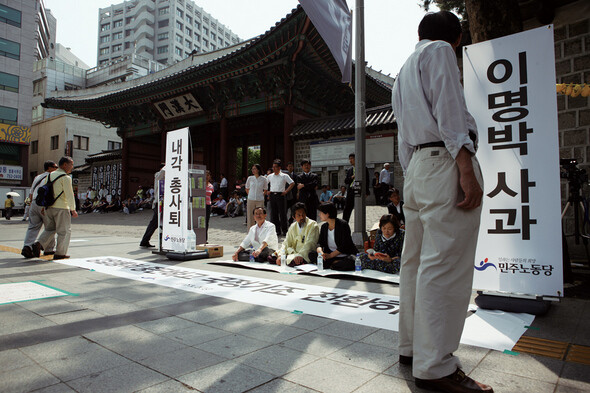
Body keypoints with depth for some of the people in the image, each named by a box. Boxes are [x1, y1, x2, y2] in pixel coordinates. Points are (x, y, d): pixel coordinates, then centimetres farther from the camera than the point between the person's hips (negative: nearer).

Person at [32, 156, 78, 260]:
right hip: (61, 208, -7)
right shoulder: (66, 178, -12)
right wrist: (73, 210, -10)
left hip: (49, 207, 7)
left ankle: (38, 244, 1)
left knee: (50, 228, 20)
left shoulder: (50, 175, 12)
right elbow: (69, 195, -16)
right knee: (64, 231, 3)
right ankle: (60, 253, 6)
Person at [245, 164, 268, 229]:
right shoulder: (250, 178, 2)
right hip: (251, 200, 2)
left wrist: (261, 195, 3)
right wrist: (251, 195, 8)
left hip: (260, 200, -1)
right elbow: (247, 189, 15)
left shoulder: (263, 179, -3)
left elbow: (265, 190, 11)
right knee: (250, 216, 3)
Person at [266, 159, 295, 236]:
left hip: (280, 195, -3)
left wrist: (286, 191, -7)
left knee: (282, 213, -1)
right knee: (273, 214, 4)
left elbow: (292, 183, -1)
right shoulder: (270, 176, 10)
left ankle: (284, 230, 9)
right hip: (272, 195, 3)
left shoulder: (284, 176, 0)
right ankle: (277, 230, 13)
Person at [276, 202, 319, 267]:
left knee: (293, 262, -38)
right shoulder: (292, 227, 14)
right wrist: (281, 256, -8)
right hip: (294, 254, 7)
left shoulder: (313, 225, -4)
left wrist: (300, 255, -32)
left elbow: (310, 244, -16)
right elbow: (286, 244, 12)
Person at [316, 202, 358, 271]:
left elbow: (344, 246, -15)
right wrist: (320, 251, -19)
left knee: (351, 261, -40)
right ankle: (336, 263, -15)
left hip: (346, 255, -5)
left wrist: (330, 255, -20)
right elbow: (320, 244, 4)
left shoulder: (343, 225, -9)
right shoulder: (324, 227, 10)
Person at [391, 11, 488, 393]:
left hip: (417, 167, 9)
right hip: (445, 162, -9)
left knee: (417, 261, 9)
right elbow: (448, 108, -12)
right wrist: (466, 168, -19)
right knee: (445, 267, -11)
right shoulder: (439, 51, 5)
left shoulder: (404, 72, 30)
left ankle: (412, 347, 17)